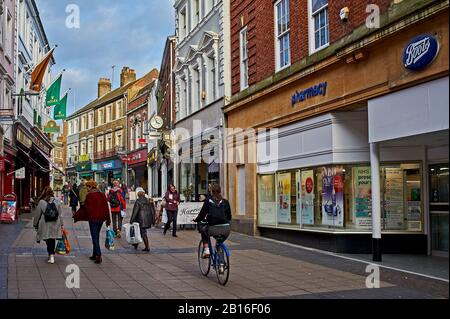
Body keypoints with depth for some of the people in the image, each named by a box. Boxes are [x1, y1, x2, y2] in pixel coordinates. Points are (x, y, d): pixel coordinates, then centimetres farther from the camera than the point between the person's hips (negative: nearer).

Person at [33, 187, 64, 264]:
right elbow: (60, 214, 3)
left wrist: (35, 225, 13)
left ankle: (51, 255, -5)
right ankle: (52, 254, 17)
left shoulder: (41, 202, -7)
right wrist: (61, 224, 10)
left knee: (48, 241, 4)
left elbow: (37, 215, 1)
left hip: (45, 226, -2)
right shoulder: (56, 201, -1)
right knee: (53, 240, 13)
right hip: (55, 225, 2)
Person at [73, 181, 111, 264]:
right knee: (96, 237, 17)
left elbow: (85, 208, -10)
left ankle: (99, 256, -14)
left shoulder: (89, 195, -11)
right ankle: (94, 255, 24)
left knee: (95, 237, -5)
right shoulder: (102, 195, 6)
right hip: (101, 219, 6)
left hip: (93, 219, -6)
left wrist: (76, 216, 0)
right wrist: (108, 220, 13)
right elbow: (106, 208, 7)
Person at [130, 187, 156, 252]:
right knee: (143, 232, 16)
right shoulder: (148, 201, 4)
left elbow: (135, 211, -14)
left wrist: (131, 220, -8)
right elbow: (152, 211, 7)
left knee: (144, 233, 3)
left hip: (141, 220, -6)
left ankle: (147, 247, 5)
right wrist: (153, 220, 14)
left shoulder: (138, 201, -12)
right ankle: (136, 244, 25)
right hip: (148, 219, 6)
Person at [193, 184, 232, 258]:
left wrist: (197, 220, 20)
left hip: (213, 229, -3)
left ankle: (206, 249, 18)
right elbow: (229, 216, 16)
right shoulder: (225, 201, 10)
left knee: (203, 228, 30)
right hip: (225, 230, 3)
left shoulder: (208, 200, 2)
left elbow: (202, 213, 3)